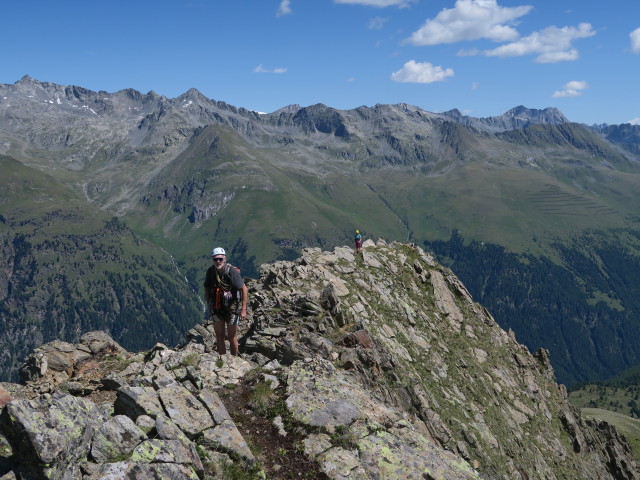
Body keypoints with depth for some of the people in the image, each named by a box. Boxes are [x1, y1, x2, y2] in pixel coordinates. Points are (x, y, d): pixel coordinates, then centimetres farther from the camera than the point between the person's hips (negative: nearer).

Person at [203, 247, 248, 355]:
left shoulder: (232, 272, -22)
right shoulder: (210, 271, -9)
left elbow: (244, 289, -19)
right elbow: (206, 288, 8)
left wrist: (243, 310, -20)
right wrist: (208, 304, 7)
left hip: (231, 308, -4)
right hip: (216, 308, 4)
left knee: (232, 337, 9)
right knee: (219, 336, 9)